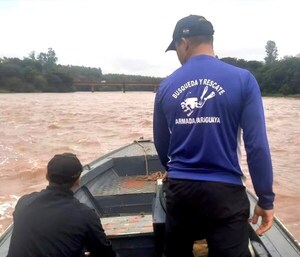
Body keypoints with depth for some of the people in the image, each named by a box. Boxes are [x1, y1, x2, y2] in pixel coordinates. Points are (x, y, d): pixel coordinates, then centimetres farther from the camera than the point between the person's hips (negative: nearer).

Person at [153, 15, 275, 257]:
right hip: (225, 191, -3)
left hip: (179, 189, 4)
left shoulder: (167, 86, 1)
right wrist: (266, 199, -1)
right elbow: (257, 146, -11)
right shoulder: (242, 79, -8)